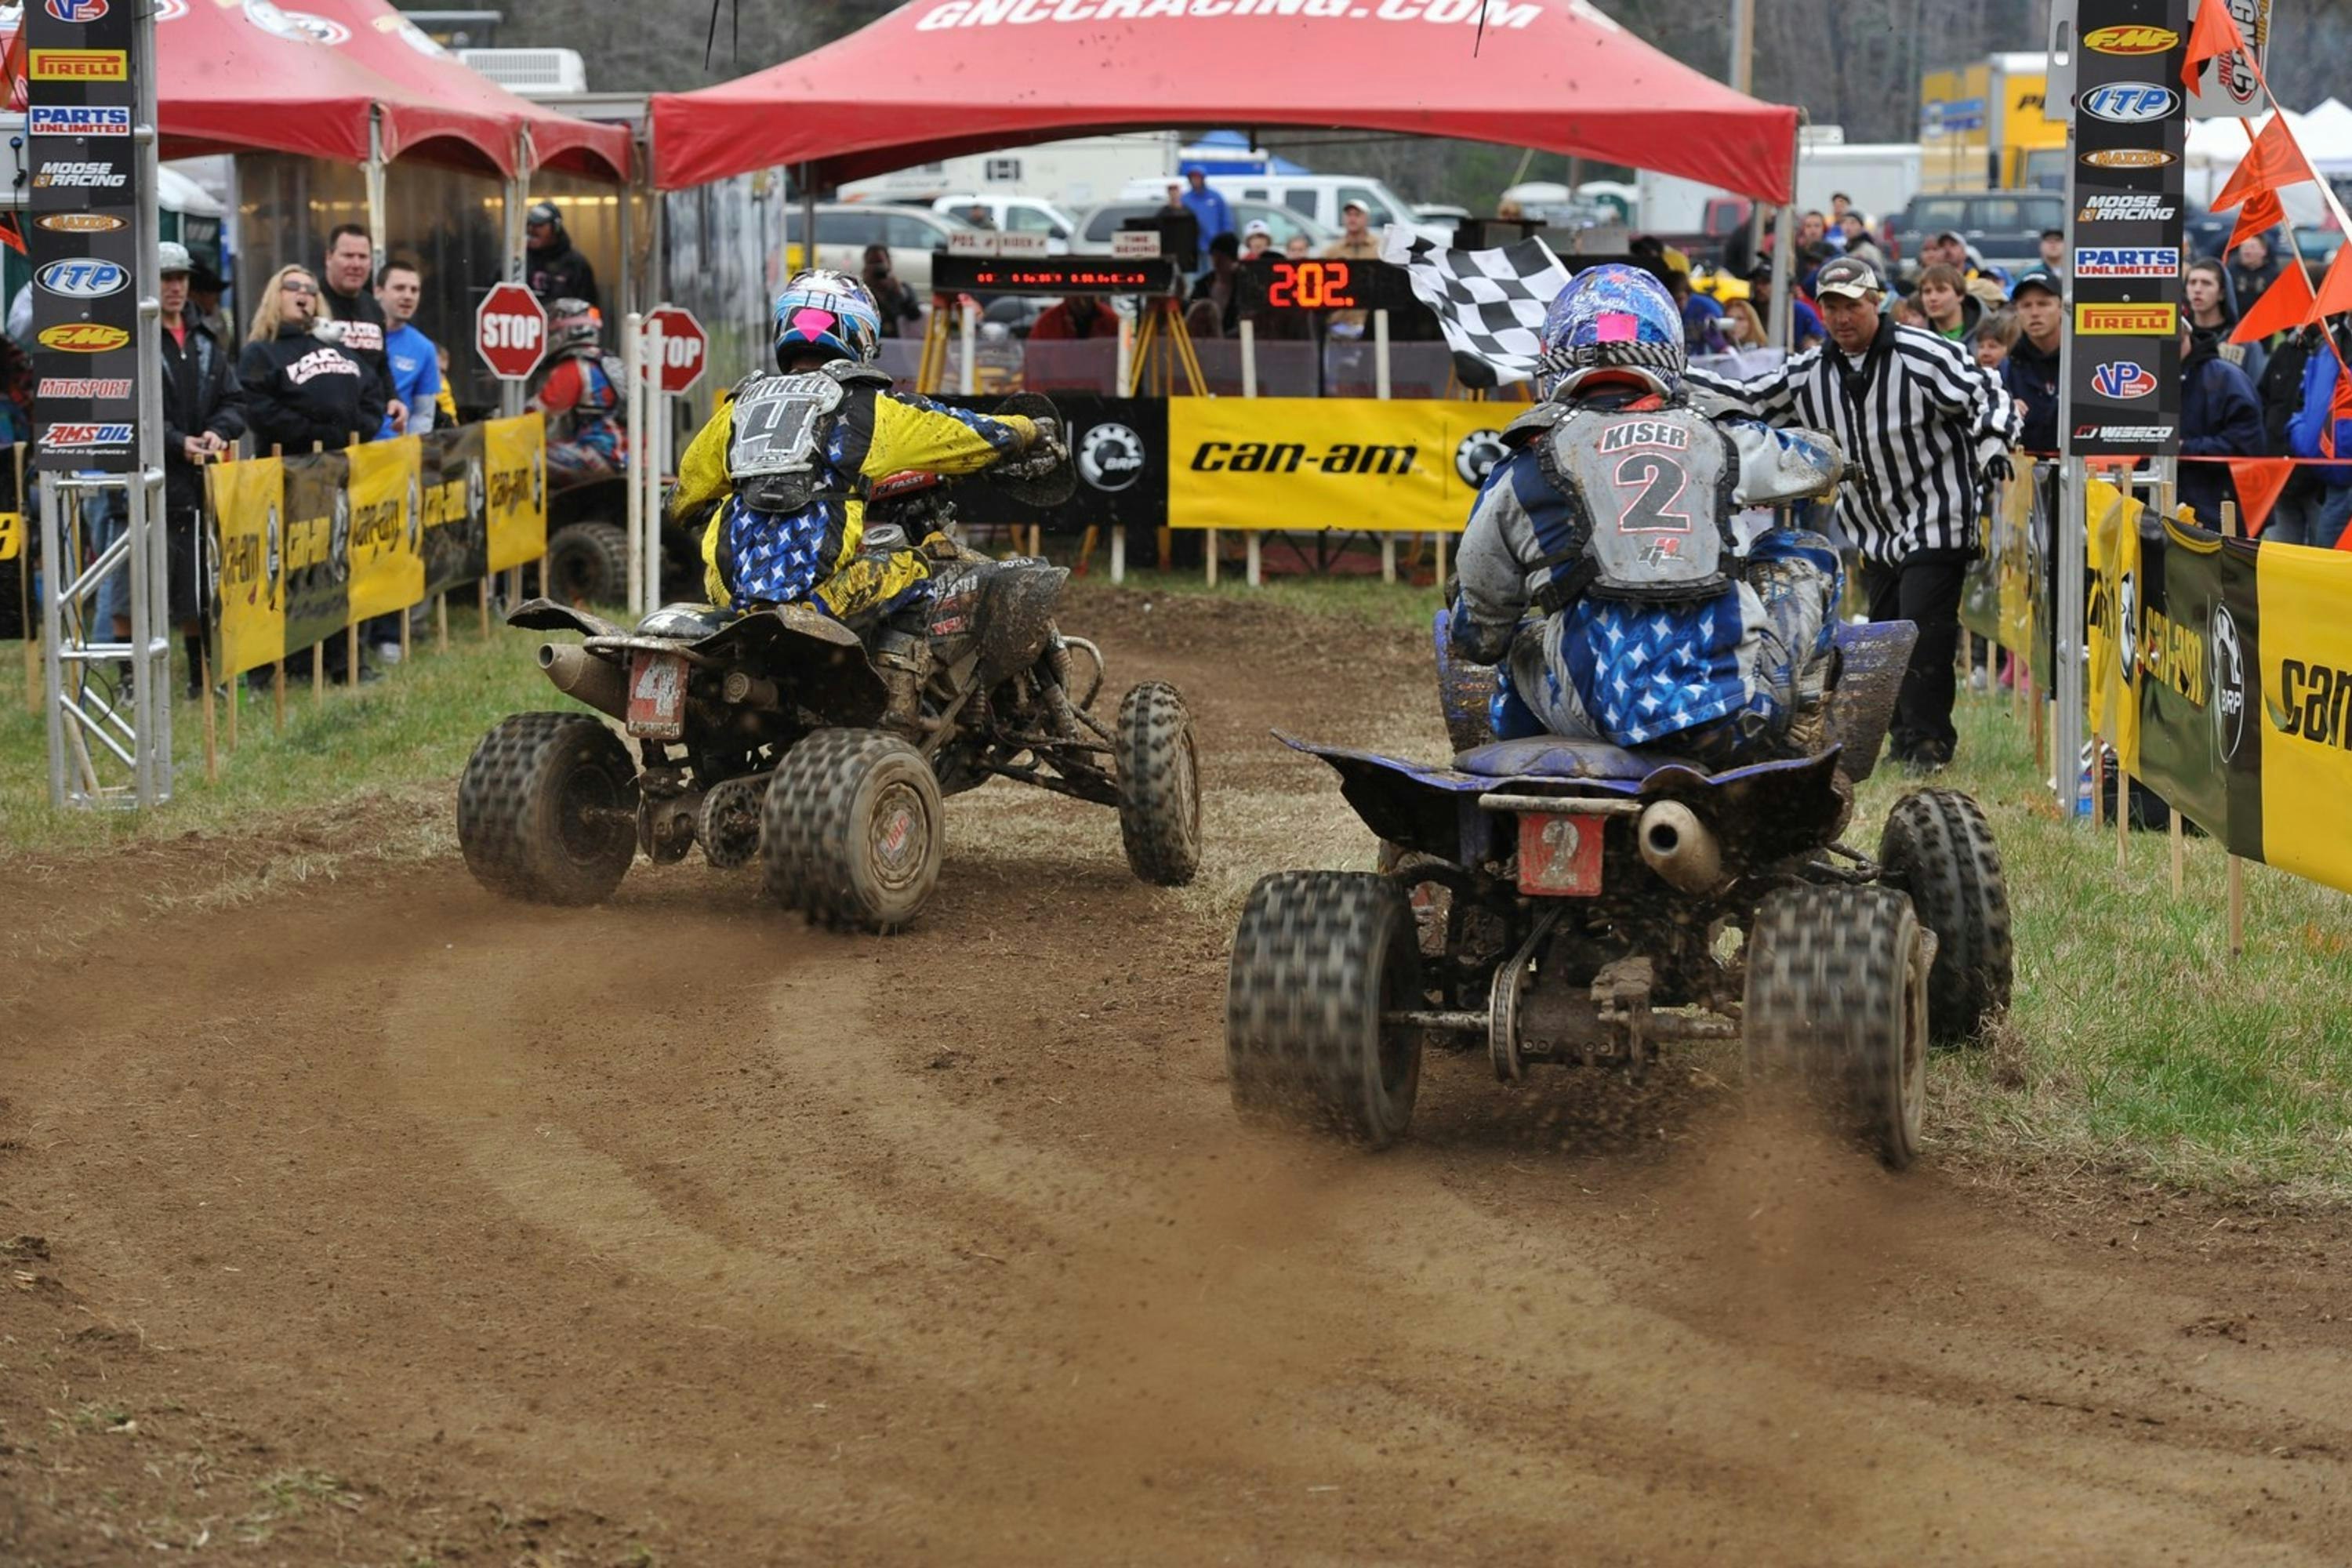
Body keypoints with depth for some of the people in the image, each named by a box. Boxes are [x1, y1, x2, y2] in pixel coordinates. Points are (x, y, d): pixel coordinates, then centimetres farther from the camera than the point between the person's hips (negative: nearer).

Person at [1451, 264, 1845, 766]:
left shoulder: (1523, 473, 8)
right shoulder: (1717, 441, 13)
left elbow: (1478, 637, 16)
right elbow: (1822, 460, 35)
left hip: (1605, 718, 0)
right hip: (1741, 721, 0)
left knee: (1520, 648, 35)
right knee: (1803, 554, 28)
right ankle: (1799, 737, 22)